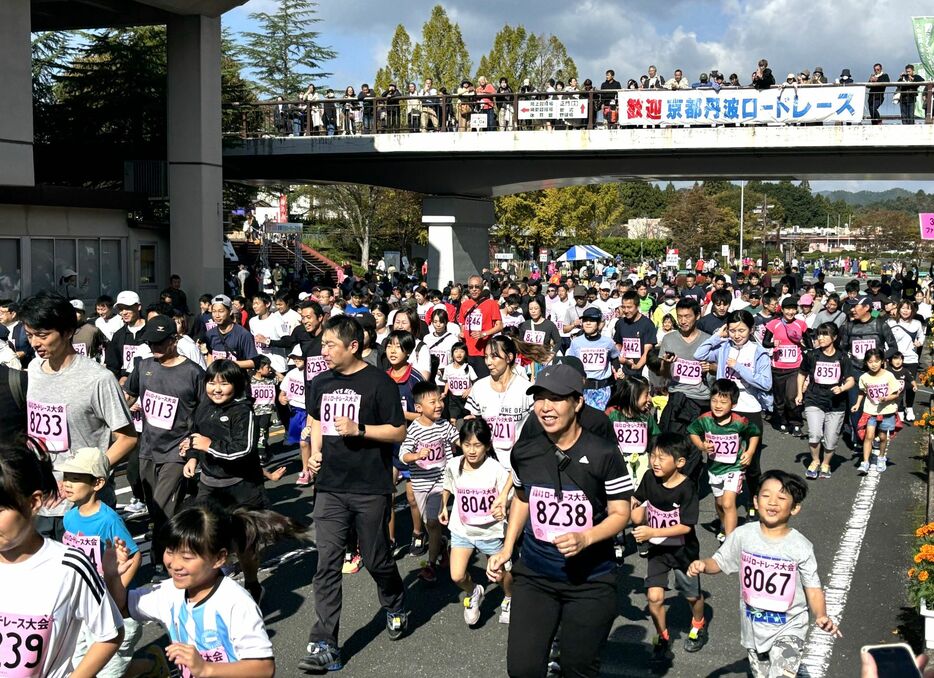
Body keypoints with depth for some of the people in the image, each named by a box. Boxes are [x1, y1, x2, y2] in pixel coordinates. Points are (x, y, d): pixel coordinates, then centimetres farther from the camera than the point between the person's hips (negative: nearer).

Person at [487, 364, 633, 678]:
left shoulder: (604, 455, -15)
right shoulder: (524, 453, -3)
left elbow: (620, 514, -7)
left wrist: (585, 538, -25)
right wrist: (507, 548, 7)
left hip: (590, 581, -3)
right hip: (534, 576, 3)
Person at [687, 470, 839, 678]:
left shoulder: (801, 547, -15)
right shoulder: (743, 535, -9)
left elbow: (813, 588, -10)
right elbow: (719, 562, 3)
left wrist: (821, 616, -28)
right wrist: (702, 565, -19)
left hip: (788, 629, -3)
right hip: (753, 627, 3)